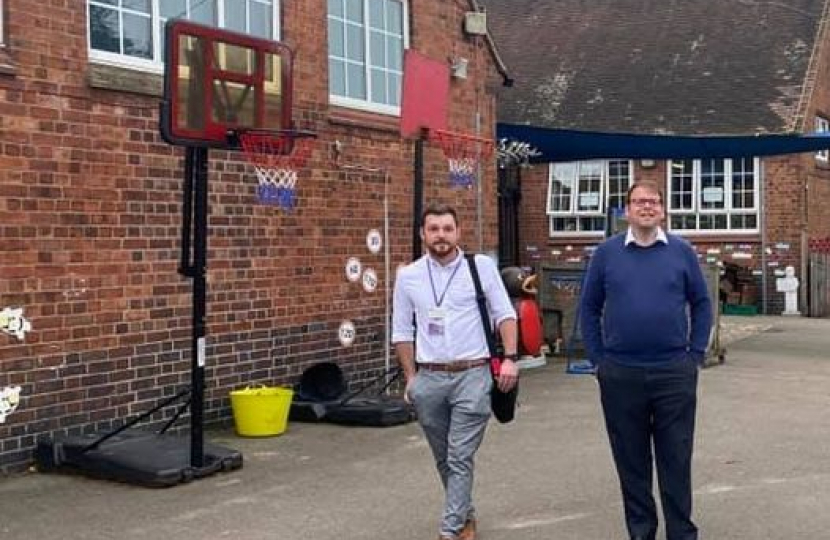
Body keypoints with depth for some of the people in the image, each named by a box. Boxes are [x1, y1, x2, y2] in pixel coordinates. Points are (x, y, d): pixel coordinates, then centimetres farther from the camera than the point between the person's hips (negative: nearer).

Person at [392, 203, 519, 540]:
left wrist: (510, 358, -9)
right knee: (444, 459, 15)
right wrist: (411, 378, 7)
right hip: (429, 379, 3)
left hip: (472, 376, -3)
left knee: (460, 459, -5)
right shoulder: (408, 276, 5)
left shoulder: (482, 266, -1)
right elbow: (402, 331, 10)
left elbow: (504, 314, 2)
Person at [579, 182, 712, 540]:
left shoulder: (682, 251, 3)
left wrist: (696, 354, 2)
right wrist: (597, 359, 2)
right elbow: (589, 308, 8)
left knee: (676, 459, 6)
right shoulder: (606, 253, 3)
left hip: (674, 374, 0)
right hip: (620, 375, 1)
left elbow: (701, 304, 9)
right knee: (630, 460, 10)